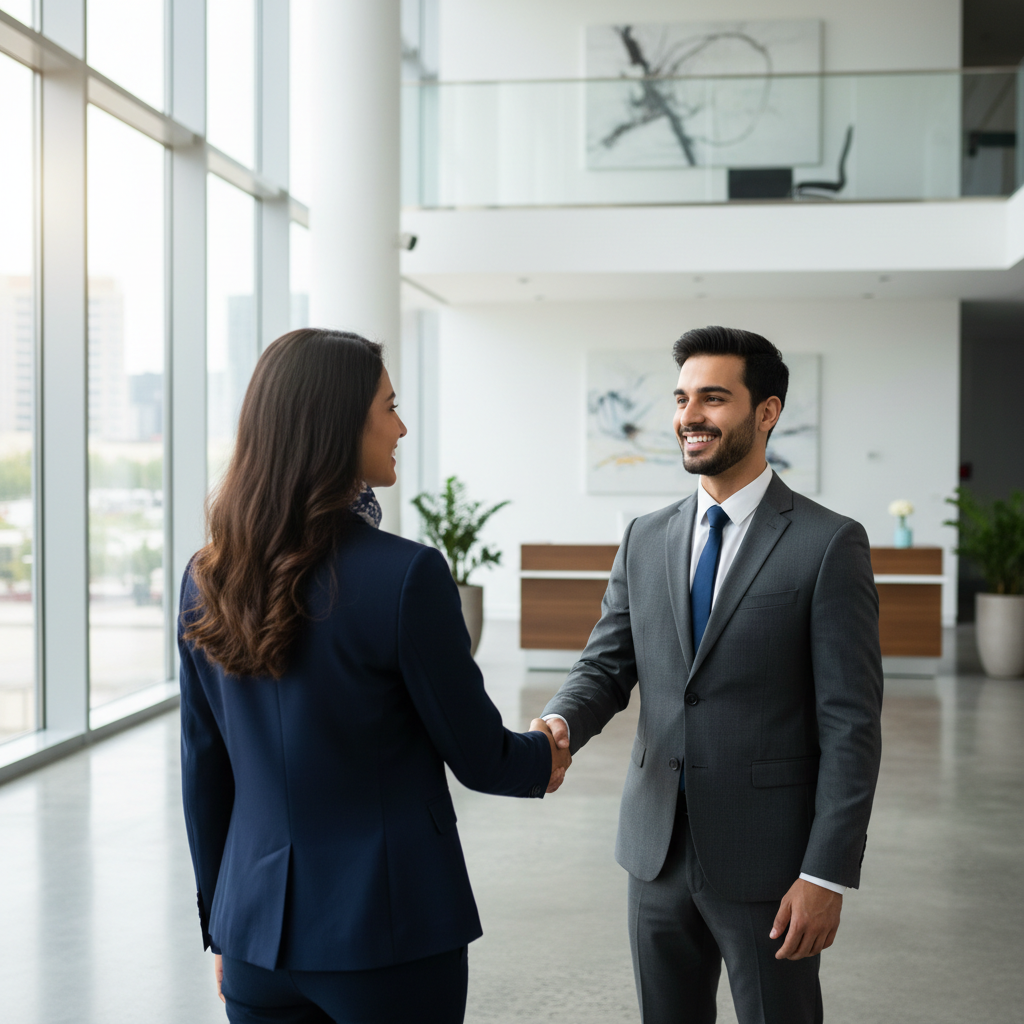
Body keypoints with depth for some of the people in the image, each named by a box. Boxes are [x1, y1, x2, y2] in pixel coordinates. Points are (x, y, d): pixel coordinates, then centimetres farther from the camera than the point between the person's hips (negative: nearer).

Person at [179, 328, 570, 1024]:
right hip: (390, 928, -5)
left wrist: (222, 927, 17)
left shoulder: (208, 580, -1)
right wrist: (543, 759, 14)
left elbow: (204, 770, 6)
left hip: (258, 927, 5)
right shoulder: (407, 575, -18)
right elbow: (477, 756, -9)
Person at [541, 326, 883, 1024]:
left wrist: (828, 874, -15)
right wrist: (560, 725, -17)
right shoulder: (645, 541, 8)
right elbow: (607, 666, 6)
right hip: (658, 853, 5)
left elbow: (852, 724, -11)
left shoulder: (829, 544, -9)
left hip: (767, 861, -5)